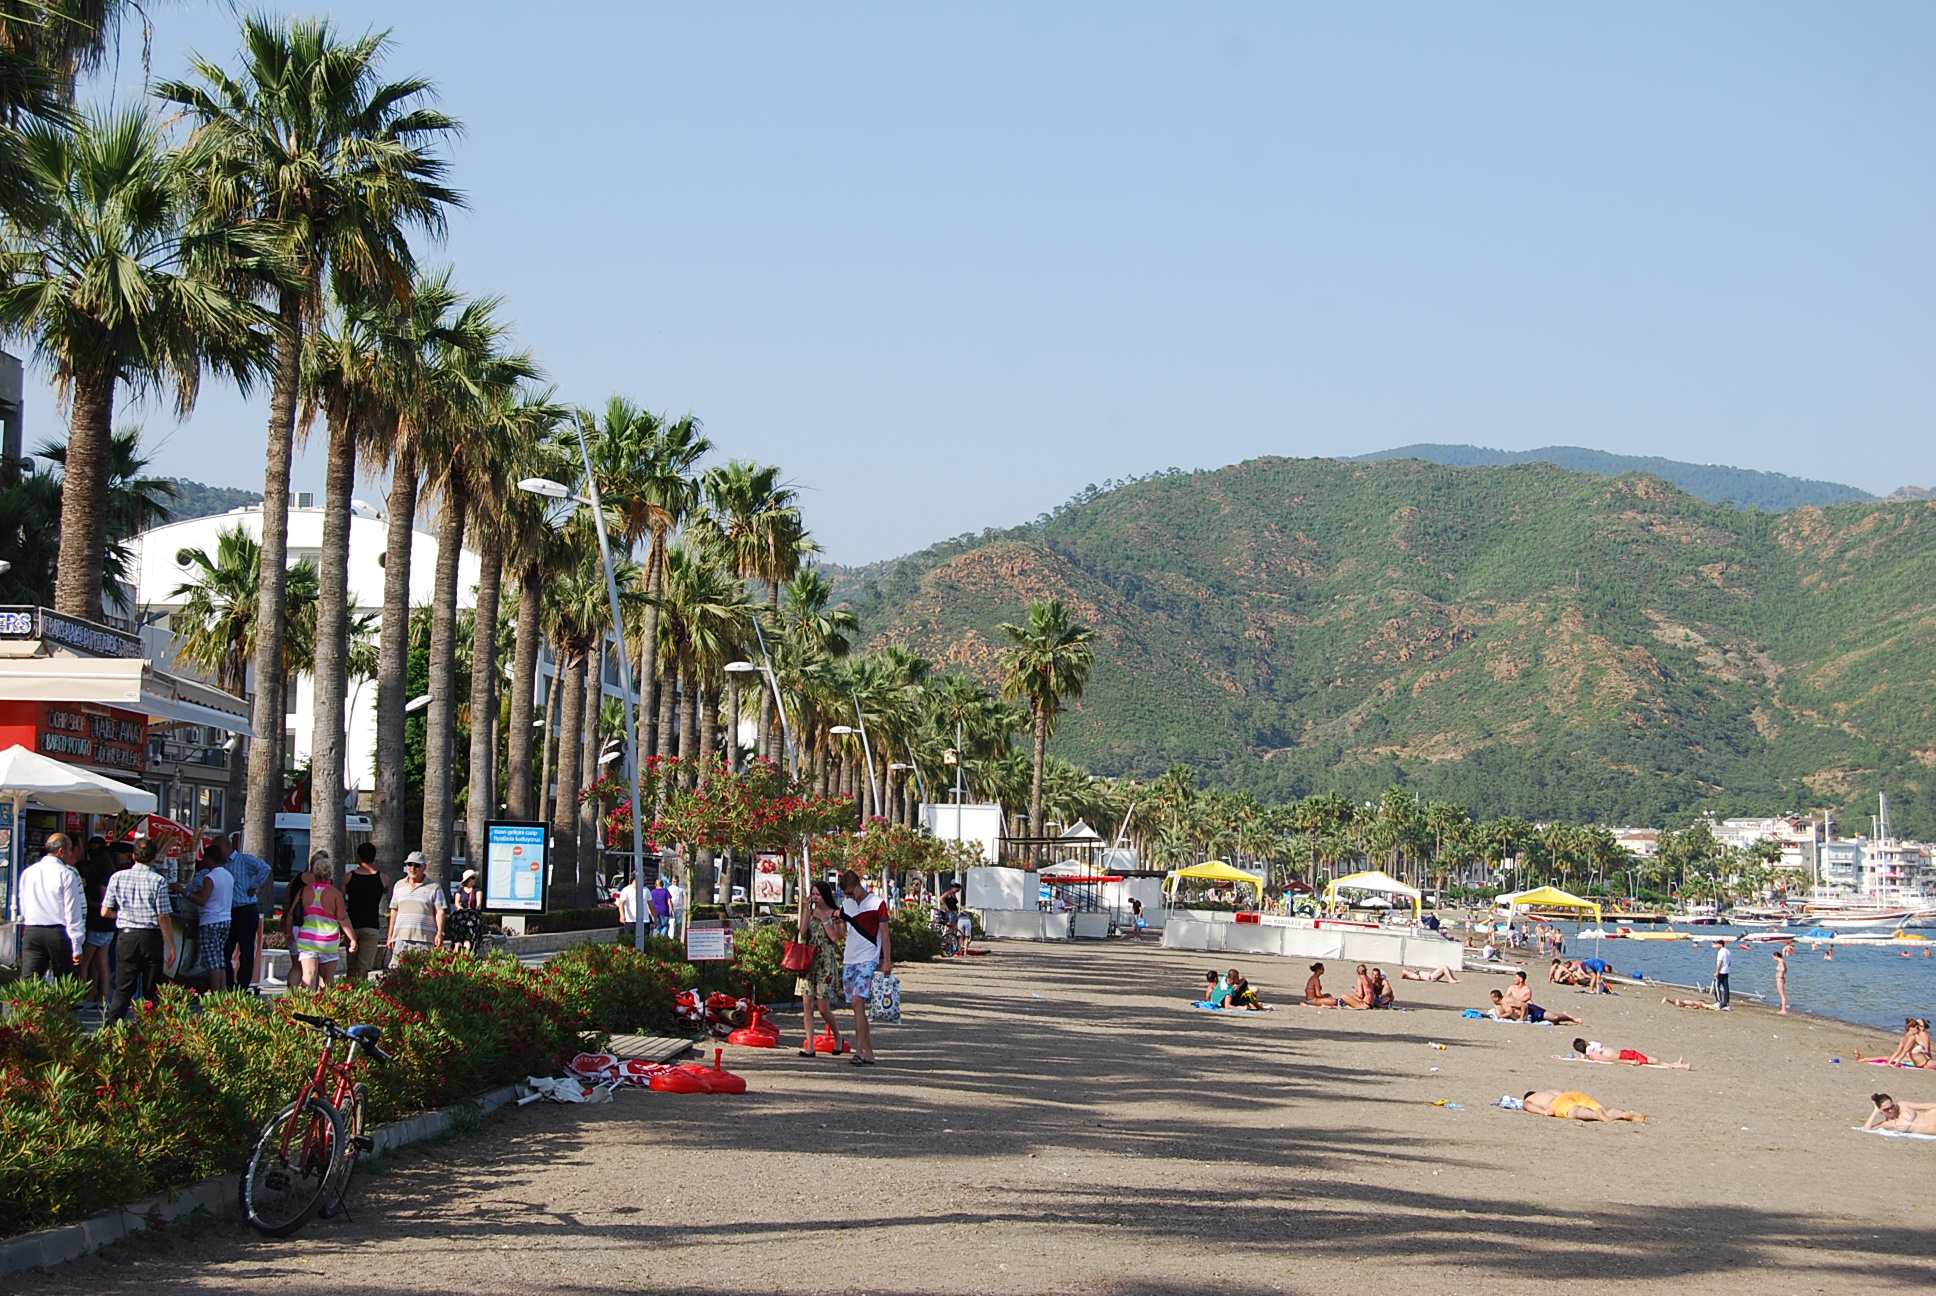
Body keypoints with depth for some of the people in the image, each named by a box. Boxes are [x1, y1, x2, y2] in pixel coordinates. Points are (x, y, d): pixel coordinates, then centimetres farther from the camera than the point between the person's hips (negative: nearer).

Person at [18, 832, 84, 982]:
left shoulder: (28, 873, 7)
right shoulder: (67, 875, -8)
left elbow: (23, 909, 14)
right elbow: (73, 913, -10)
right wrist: (77, 947, -8)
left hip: (31, 932, 4)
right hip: (59, 934, -4)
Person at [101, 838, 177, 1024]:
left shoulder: (118, 877, 1)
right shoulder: (157, 881, -8)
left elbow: (105, 911, 6)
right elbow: (164, 918, -8)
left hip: (126, 936, 2)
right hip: (151, 938, -2)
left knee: (123, 987, 7)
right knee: (151, 990, 7)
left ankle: (111, 1025, -8)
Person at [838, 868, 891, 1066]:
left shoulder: (876, 904, -4)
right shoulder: (846, 905, 13)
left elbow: (885, 934, -4)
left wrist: (887, 961, -9)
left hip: (868, 960, -6)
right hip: (849, 960, 6)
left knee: (857, 1000, -20)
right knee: (858, 1006, 5)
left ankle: (860, 1050, -23)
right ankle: (869, 1053, 9)